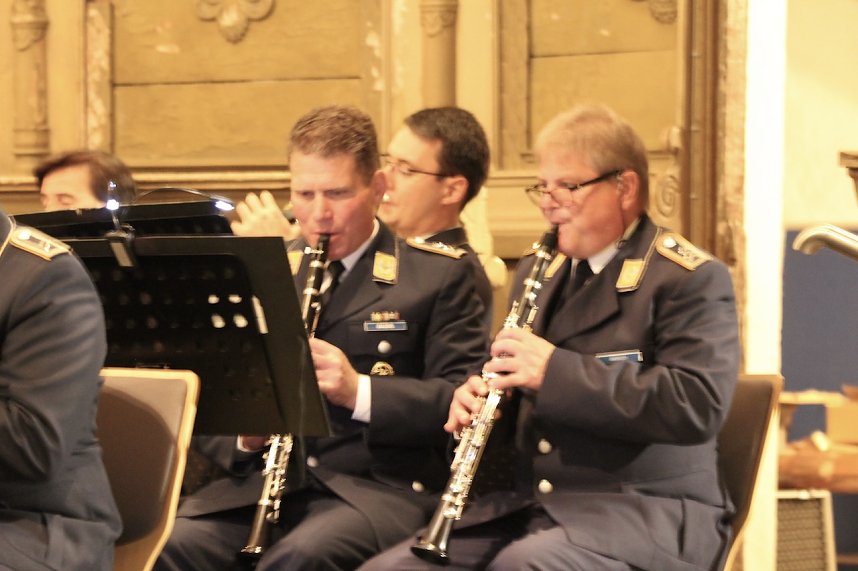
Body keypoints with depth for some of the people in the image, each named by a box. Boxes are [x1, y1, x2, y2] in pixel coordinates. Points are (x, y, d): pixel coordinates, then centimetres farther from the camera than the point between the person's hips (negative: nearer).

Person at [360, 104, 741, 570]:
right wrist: (475, 397, 2)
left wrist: (556, 372, -23)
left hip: (648, 510, -7)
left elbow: (699, 406, -19)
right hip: (527, 503, 7)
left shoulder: (692, 281, -4)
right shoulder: (538, 271, 18)